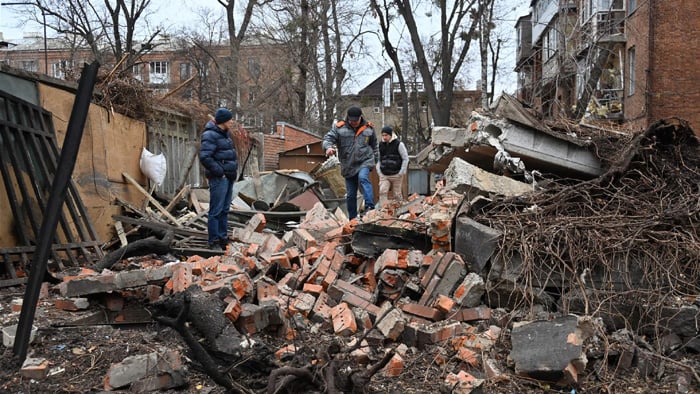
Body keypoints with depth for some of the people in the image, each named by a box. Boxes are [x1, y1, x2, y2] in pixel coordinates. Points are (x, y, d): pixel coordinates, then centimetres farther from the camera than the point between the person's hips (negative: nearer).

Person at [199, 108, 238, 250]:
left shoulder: (225, 134, 16)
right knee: (216, 211, -4)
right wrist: (220, 172, -19)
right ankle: (214, 242, 2)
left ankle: (223, 239, 24)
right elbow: (204, 157, -22)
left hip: (229, 178, 10)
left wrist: (234, 168, 13)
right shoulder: (210, 135, -14)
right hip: (218, 179, -10)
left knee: (225, 210, 15)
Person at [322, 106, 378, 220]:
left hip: (365, 161, -1)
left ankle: (370, 206, -37)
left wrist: (375, 159, 18)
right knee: (350, 194, 5)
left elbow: (374, 145, 18)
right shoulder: (339, 128, 0)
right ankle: (352, 218, 18)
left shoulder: (369, 128, 6)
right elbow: (328, 137, -6)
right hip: (348, 165, 1)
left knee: (363, 178, -33)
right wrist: (328, 147, -28)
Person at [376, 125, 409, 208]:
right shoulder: (381, 145, 8)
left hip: (396, 175, -3)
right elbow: (378, 159, 16)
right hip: (383, 175, 3)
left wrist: (401, 172, -8)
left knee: (397, 194, 6)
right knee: (382, 192, -12)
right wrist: (379, 172, 4)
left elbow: (405, 159, -3)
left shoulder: (399, 144, -5)